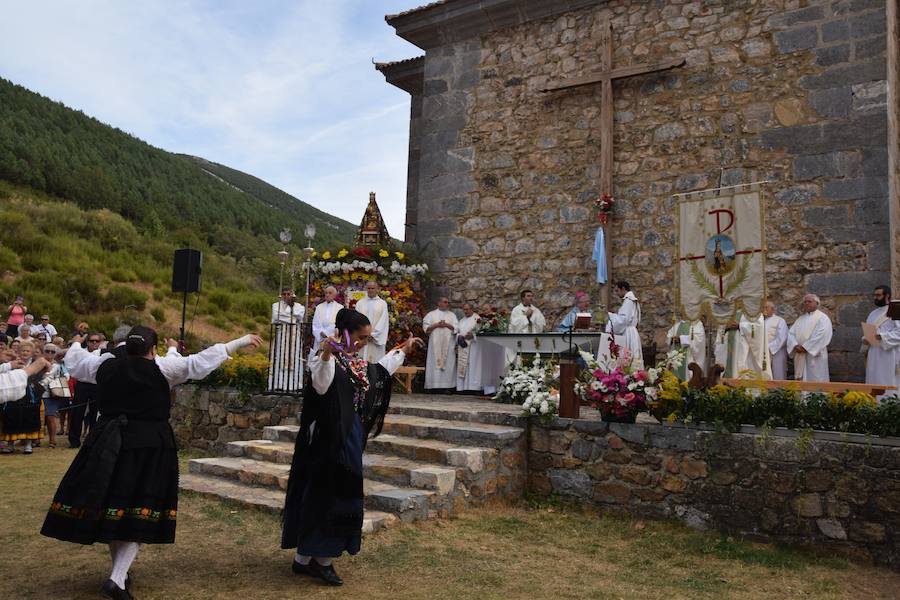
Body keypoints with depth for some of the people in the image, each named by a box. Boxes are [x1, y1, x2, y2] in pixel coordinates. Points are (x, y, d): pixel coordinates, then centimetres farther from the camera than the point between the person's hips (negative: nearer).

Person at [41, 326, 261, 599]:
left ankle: (119, 570, 29)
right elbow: (201, 361, -10)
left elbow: (74, 359, 24)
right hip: (148, 446, -5)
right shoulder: (161, 369, -9)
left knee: (110, 505, 16)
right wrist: (241, 341, -6)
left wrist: (76, 344, 47)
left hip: (107, 444, 5)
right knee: (138, 512, 2)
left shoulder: (105, 366, 5)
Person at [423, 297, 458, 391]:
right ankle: (434, 386, -4)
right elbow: (426, 328, 2)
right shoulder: (431, 314, 9)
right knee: (434, 364, -6)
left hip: (448, 344, 1)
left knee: (448, 365, -4)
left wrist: (446, 325, -8)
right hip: (435, 344, -1)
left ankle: (448, 386, -3)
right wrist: (436, 325, -10)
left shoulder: (452, 315, 14)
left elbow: (457, 328, 5)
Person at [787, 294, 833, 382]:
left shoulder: (822, 318, 0)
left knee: (815, 381, -5)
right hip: (800, 357, 6)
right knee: (801, 381, 6)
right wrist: (795, 345, -10)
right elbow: (791, 333, 9)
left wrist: (805, 347, -17)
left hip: (815, 356, -5)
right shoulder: (800, 319, 19)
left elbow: (821, 335, -14)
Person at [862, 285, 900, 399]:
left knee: (888, 386, -6)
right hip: (873, 356, 7)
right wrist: (865, 340, 0)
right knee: (874, 384, 6)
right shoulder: (873, 314, 18)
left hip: (888, 356, -7)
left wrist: (882, 336, -26)